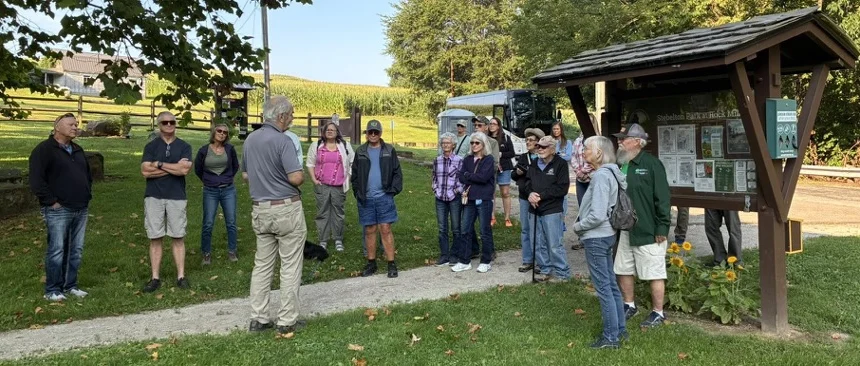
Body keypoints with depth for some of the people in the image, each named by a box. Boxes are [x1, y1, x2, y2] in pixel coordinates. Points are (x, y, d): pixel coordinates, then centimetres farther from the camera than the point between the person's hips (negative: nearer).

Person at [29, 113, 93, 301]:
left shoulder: (78, 150, 18)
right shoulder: (44, 150, -6)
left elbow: (88, 175, 29)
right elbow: (36, 181, -14)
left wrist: (87, 196, 17)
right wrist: (52, 201, -14)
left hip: (81, 210, 7)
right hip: (58, 210, -7)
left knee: (76, 251, 9)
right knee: (57, 250, -4)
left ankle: (70, 286, 18)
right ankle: (52, 290, 5)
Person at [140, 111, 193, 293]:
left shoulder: (184, 146, 5)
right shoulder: (151, 146, 7)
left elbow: (185, 170, -10)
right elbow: (145, 171, -7)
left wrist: (159, 164, -7)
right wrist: (175, 167, -9)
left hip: (177, 197, 0)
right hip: (154, 197, 1)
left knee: (178, 238, 3)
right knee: (155, 238, 3)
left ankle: (181, 276, 8)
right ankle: (155, 278, 9)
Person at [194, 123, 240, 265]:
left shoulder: (230, 149, -1)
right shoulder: (204, 150, -3)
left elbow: (235, 166, 14)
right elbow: (197, 170, 11)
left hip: (228, 190, 1)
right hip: (210, 192, -1)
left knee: (231, 222, 5)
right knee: (208, 224, 1)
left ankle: (231, 252, 17)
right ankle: (206, 254, 15)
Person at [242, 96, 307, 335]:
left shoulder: (250, 140, 9)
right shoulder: (283, 141, -16)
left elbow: (245, 175, 18)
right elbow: (296, 178, -22)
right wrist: (302, 176, -1)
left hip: (260, 210, 7)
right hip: (286, 209, -7)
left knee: (262, 264, 13)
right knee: (290, 266, 3)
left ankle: (258, 319, 17)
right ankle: (287, 320, 9)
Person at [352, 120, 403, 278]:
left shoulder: (389, 151, 3)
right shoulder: (360, 152, 8)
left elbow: (397, 173, 2)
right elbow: (355, 175, 10)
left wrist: (393, 190, -8)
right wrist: (357, 192, 1)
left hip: (384, 197, -2)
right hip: (366, 198, 2)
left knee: (386, 230, -2)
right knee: (370, 231, 9)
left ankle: (391, 264, 5)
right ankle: (371, 263, 20)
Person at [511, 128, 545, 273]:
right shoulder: (523, 157, 12)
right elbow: (513, 175, 15)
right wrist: (517, 173, -5)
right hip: (523, 197, 7)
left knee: (535, 230, -5)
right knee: (525, 230, 11)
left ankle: (540, 262, 5)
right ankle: (527, 261, 20)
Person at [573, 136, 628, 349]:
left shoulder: (601, 175, -20)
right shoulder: (609, 173, 9)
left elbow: (597, 215, -25)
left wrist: (578, 226, -10)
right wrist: (582, 223, 11)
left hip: (596, 238, -10)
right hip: (606, 235, 10)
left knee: (603, 287, -1)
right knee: (611, 284, 17)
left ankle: (611, 337, 8)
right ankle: (620, 329, 28)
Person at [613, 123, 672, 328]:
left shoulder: (651, 164, -12)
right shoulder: (621, 165, 11)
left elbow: (662, 198, -15)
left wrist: (662, 228, -16)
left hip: (648, 231, -8)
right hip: (624, 230, 8)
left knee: (654, 274, 3)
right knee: (623, 270, 16)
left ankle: (658, 313, 17)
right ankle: (629, 306, 33)